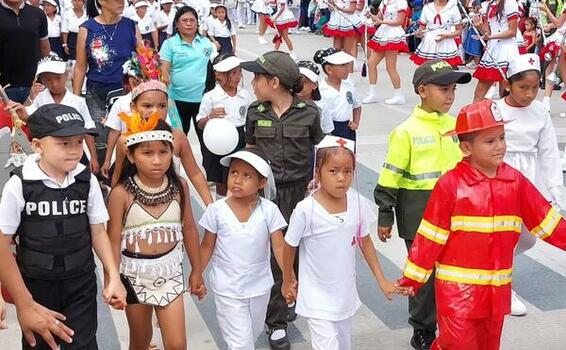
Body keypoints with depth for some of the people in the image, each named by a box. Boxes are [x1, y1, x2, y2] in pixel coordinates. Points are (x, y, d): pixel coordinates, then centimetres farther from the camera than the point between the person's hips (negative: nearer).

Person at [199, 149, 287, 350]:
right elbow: (207, 247, -1)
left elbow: (279, 247, -10)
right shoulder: (216, 210, -13)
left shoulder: (269, 210, -13)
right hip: (227, 290, -2)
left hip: (259, 287, 2)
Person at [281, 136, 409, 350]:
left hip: (346, 295, 5)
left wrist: (382, 281, 7)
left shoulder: (359, 203, -10)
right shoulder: (306, 210, -22)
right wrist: (287, 282, 7)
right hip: (317, 300, -5)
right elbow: (289, 247, -6)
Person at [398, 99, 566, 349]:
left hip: (497, 290, 5)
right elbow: (430, 237, -11)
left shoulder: (515, 181, -2)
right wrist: (411, 279, -7)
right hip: (457, 290, -5)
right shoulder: (451, 185, -15)